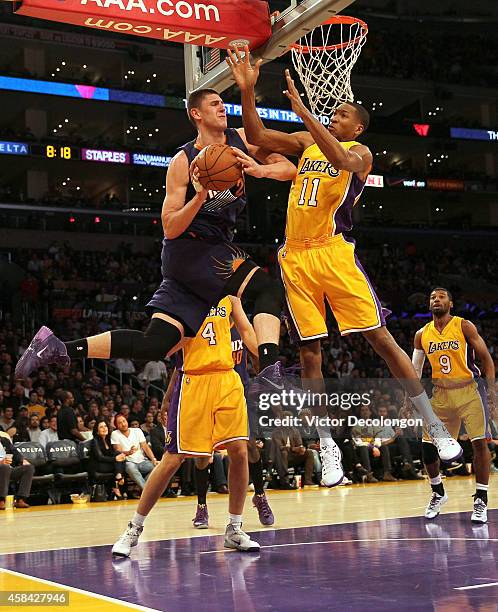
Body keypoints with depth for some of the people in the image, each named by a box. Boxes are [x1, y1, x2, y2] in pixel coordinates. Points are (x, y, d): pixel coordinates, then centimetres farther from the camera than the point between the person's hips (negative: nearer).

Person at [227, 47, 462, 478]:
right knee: (310, 352, 3)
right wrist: (247, 89, 1)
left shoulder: (360, 152, 2)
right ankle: (326, 446, 11)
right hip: (295, 258, 5)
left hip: (334, 252, -5)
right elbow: (257, 136, 13)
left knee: (380, 338, -7)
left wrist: (302, 109, -26)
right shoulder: (306, 143, 19)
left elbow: (341, 159, -22)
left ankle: (436, 428, 2)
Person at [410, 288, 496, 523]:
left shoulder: (464, 326, -7)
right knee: (428, 446, -2)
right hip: (441, 394, 3)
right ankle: (438, 493, 21)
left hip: (469, 391, -3)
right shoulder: (422, 334, 4)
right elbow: (415, 370, 14)